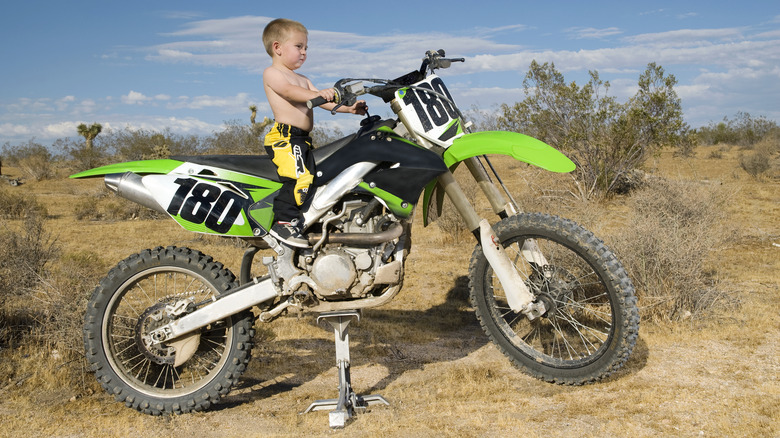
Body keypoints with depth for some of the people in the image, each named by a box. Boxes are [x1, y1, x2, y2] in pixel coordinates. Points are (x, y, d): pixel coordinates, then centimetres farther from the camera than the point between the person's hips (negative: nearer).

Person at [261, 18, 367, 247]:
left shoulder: (302, 79, 26)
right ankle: (282, 222, -24)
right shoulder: (271, 73, 0)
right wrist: (317, 94, -37)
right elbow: (289, 91, -21)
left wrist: (349, 107, 2)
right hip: (285, 136, -10)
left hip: (302, 139, 10)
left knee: (314, 175, 7)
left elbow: (326, 102, 18)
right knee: (299, 177, -25)